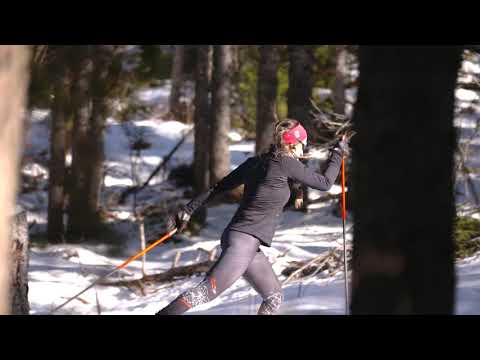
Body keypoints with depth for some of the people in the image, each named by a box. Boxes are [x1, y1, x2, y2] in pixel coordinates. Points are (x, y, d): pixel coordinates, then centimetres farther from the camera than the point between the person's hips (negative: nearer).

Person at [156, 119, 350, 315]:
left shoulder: (256, 162, 14)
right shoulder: (284, 163, -9)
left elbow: (218, 187, 15)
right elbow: (324, 183, -1)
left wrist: (188, 210, 18)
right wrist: (338, 153, 13)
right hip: (244, 241, -10)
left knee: (274, 297, 14)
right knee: (206, 292, -17)